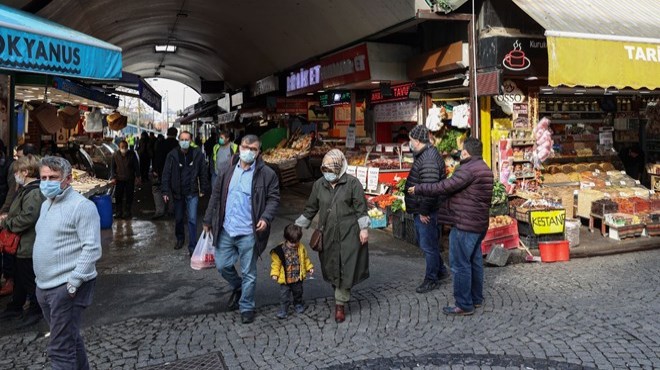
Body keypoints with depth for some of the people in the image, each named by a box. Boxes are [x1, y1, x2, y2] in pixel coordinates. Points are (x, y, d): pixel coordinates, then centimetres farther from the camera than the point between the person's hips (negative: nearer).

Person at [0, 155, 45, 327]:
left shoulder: (34, 193, -24)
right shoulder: (27, 189, 10)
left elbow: (26, 218, -29)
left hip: (29, 246, -10)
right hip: (23, 244, 10)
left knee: (30, 280, 6)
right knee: (20, 278, 22)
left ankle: (35, 311, 21)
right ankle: (15, 307, 37)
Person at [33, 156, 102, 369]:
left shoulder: (82, 206, -14)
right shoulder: (46, 204, 14)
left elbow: (92, 249, -19)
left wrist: (73, 283, -21)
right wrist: (41, 280, 17)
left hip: (67, 287, -9)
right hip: (45, 287, 9)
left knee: (60, 350, -6)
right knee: (70, 339, 20)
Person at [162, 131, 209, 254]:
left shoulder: (197, 154, -6)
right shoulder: (172, 155, -7)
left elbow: (202, 173, 0)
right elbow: (166, 174, -6)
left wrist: (203, 189, 1)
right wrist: (165, 191, -10)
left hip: (192, 193, -1)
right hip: (177, 192, 2)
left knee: (192, 219, -6)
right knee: (179, 218, 17)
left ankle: (192, 247, 2)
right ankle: (180, 238, 41)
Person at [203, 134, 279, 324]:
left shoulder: (267, 174, -7)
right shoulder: (227, 171, 5)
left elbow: (273, 199, -5)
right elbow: (216, 196, 10)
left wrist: (266, 218, -22)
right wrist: (208, 220, 11)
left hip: (249, 232, -4)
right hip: (226, 230, 4)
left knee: (248, 273, 8)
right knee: (222, 265, 14)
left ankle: (247, 307, 26)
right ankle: (237, 287, 43)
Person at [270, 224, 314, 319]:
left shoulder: (301, 248, -3)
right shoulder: (279, 250, -15)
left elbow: (305, 259, 11)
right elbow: (275, 263, -11)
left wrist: (309, 267, 8)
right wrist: (274, 273, -17)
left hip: (298, 277, 3)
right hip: (285, 278, -3)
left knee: (298, 292, 20)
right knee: (284, 295, -1)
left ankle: (298, 305, 41)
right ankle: (283, 310, 9)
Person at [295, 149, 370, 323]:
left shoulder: (352, 183, -5)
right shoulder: (319, 184, 7)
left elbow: (361, 208, -4)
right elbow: (310, 209, 14)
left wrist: (364, 228, -8)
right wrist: (297, 227, 13)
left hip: (349, 234, -4)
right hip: (328, 235, 4)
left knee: (346, 268, -2)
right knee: (331, 267, 9)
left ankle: (340, 304, 8)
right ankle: (341, 295, 31)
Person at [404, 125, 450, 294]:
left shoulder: (428, 159, -22)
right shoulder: (423, 155, 12)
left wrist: (424, 212, -22)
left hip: (426, 212, -11)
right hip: (420, 210, 11)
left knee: (428, 245, 2)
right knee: (425, 242, 21)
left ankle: (432, 279, 17)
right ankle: (441, 271, 35)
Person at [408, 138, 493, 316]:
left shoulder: (468, 170, -19)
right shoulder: (484, 168, 13)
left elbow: (443, 187, -22)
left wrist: (418, 189, -12)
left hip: (465, 225, -10)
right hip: (479, 223, 10)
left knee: (460, 264, -3)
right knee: (475, 261, 18)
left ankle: (464, 305, 3)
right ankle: (477, 298, 28)